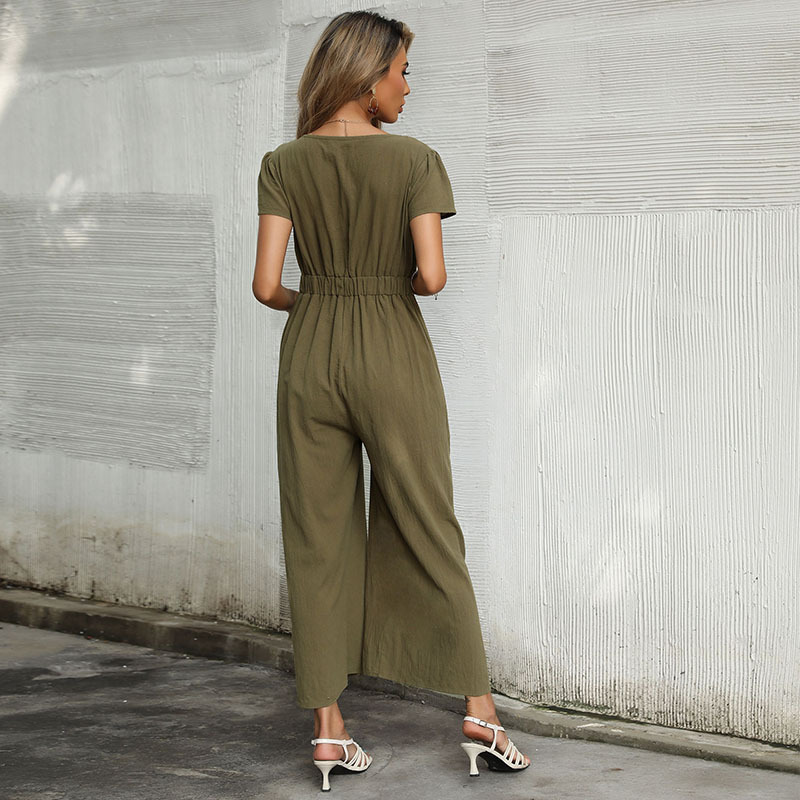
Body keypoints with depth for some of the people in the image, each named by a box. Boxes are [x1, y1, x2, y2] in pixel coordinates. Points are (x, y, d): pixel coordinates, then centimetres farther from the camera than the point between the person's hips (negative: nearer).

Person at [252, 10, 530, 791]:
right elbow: (432, 275, -15)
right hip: (394, 354, -2)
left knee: (318, 542, 7)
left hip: (310, 353, 2)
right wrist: (400, 283, 8)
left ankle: (328, 731, 8)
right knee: (427, 533, 8)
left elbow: (266, 283, -6)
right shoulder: (415, 160, -8)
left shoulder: (284, 163, -1)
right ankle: (479, 712, 10)